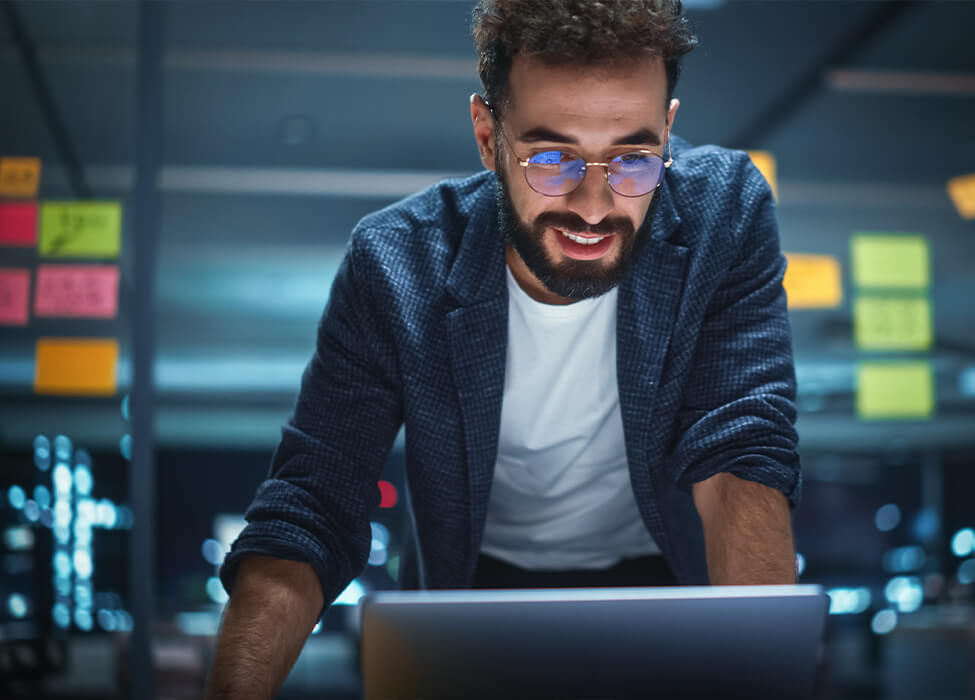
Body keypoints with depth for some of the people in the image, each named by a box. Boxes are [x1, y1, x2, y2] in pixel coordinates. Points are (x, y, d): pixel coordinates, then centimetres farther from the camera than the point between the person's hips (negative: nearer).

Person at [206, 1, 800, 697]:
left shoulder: (727, 213, -19)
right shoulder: (395, 264, -20)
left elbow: (742, 461, -25)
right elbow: (309, 513, -21)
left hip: (671, 574, 0)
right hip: (484, 580, 0)